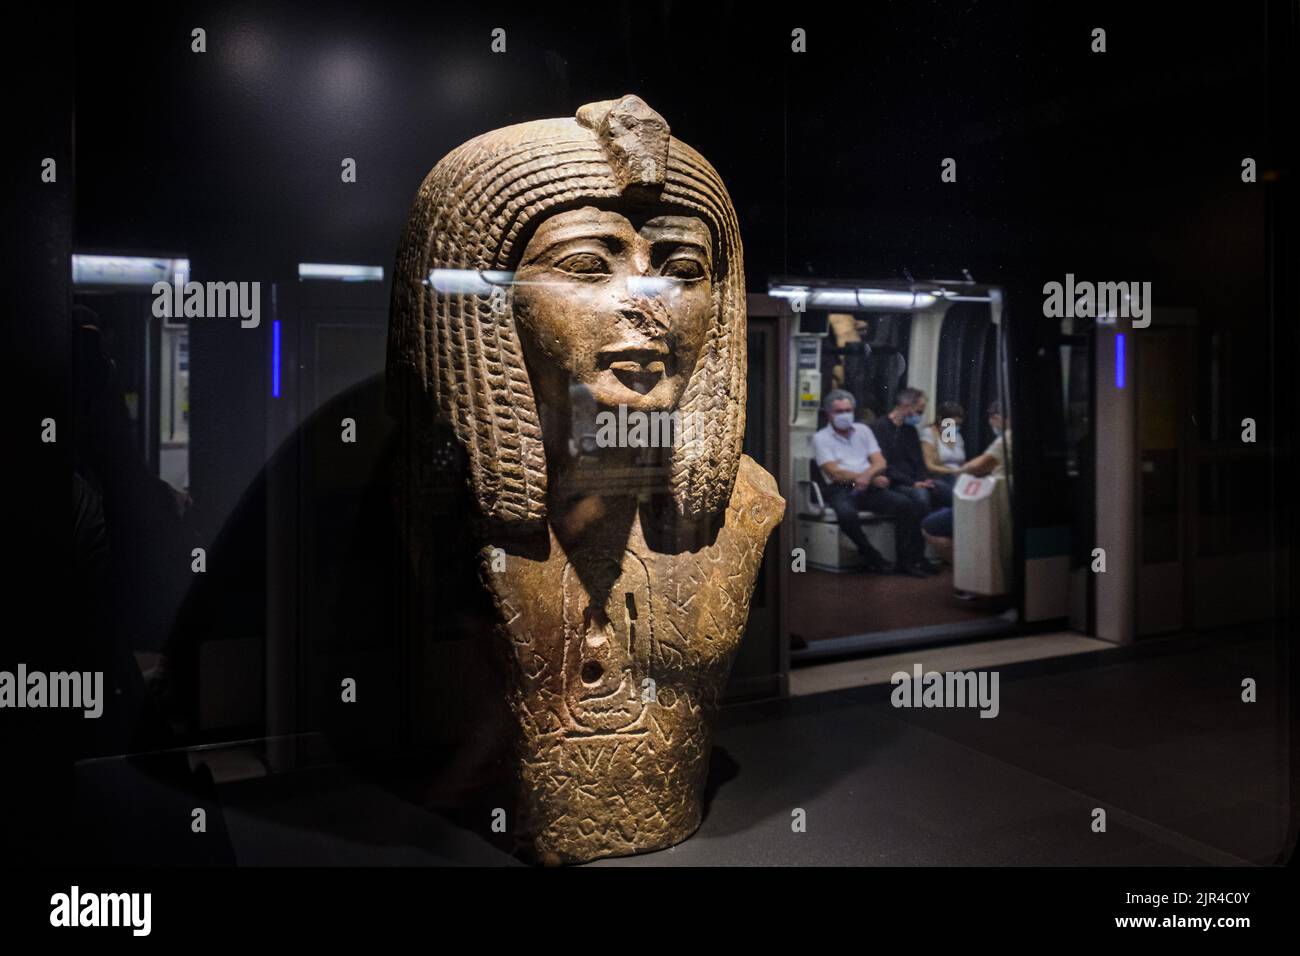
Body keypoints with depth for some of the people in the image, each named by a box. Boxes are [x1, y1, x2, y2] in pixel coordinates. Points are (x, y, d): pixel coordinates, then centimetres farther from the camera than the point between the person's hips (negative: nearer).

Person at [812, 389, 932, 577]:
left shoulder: (863, 430, 18)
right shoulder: (821, 438, 4)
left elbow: (880, 463, 9)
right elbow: (835, 473, -7)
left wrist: (867, 475, -15)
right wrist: (874, 478, -9)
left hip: (870, 487, 4)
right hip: (841, 490, -4)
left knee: (907, 504, -19)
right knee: (846, 513, -38)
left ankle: (906, 560, -12)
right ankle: (871, 556, -16)